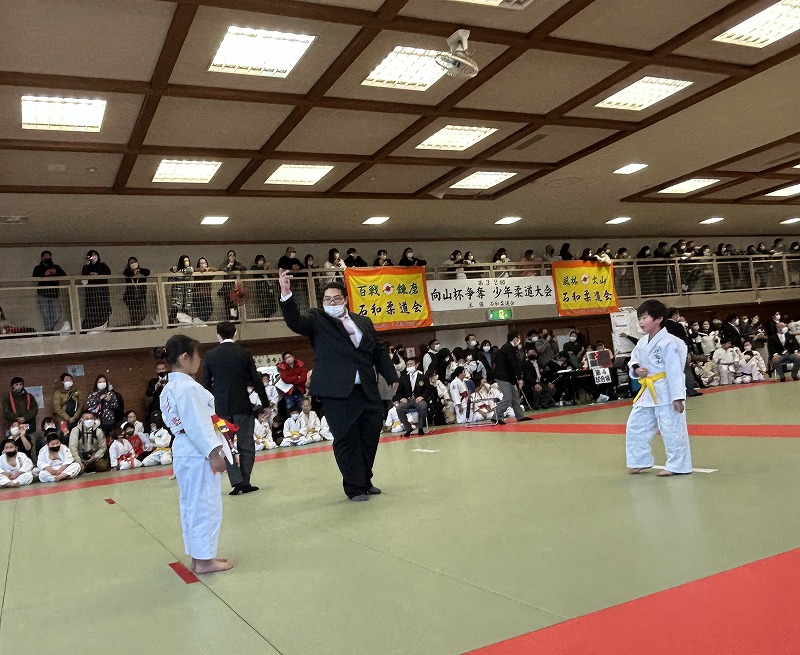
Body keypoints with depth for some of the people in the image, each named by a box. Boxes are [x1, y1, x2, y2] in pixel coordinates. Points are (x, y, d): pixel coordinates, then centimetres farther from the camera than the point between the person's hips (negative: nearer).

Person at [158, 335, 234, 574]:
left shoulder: (169, 389, 11)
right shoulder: (188, 387, -20)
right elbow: (197, 424, -23)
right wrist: (214, 452, -22)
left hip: (182, 452, 10)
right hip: (198, 453, -10)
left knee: (191, 505, 16)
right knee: (206, 505, -1)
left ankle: (198, 556, 26)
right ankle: (204, 560, 7)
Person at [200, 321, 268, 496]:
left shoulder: (210, 356, 0)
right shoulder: (245, 354, -4)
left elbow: (205, 383, 2)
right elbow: (256, 381, -4)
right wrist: (265, 403, 4)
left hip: (220, 407, 1)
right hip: (242, 406, -1)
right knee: (246, 445, 9)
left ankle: (236, 481, 1)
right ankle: (245, 482, 8)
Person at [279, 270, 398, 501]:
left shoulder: (363, 322, 15)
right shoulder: (317, 321, 3)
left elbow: (379, 352, 18)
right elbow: (295, 322, -16)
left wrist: (391, 377, 12)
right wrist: (286, 295, -31)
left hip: (369, 391, 5)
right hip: (337, 392, -5)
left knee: (370, 437, 12)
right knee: (346, 440, 0)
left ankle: (365, 480, 29)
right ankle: (355, 487, 12)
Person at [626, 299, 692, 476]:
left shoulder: (668, 342, -16)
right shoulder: (641, 343, 8)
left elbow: (675, 371, -18)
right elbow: (633, 360, 21)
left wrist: (678, 397, -20)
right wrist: (635, 369, -4)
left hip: (666, 392, -8)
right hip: (648, 392, 9)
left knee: (672, 429, -1)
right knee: (635, 427, 13)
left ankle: (677, 465, 12)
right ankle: (640, 461, 26)